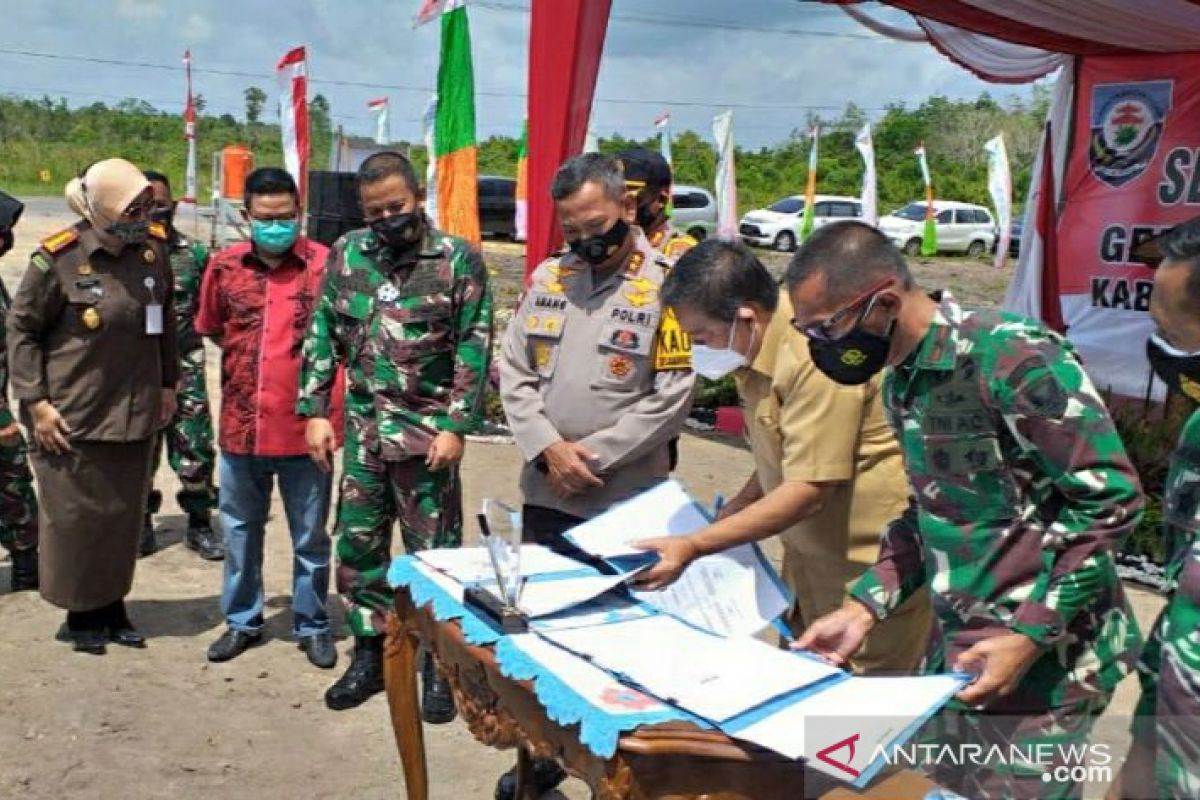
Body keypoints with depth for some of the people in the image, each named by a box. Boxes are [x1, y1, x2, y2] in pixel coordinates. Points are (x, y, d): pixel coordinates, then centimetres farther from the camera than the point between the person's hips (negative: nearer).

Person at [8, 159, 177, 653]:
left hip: (135, 414, 4)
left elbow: (165, 322, 13)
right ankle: (79, 615, 24)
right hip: (73, 417, -4)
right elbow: (21, 330, -4)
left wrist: (167, 384, 14)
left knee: (124, 515, 12)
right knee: (74, 518, 7)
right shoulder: (58, 259, -13)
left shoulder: (153, 249, 0)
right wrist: (36, 403, -8)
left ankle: (112, 606, 28)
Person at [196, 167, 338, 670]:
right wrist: (251, 362, 9)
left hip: (304, 427, -3)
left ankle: (312, 624, 28)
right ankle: (243, 621, 34)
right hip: (240, 425, 4)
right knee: (240, 531, 17)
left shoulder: (325, 265, -10)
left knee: (309, 536, 11)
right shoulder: (224, 266, 2)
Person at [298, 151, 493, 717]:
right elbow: (323, 337, 9)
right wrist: (316, 411, 3)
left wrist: (455, 427, -12)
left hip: (427, 433, -4)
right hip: (363, 430, 4)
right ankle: (369, 654, 28)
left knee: (433, 552, 4)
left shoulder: (458, 260, -6)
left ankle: (438, 665, 19)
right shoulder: (347, 254, 5)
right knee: (358, 545, 11)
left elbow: (474, 350, -7)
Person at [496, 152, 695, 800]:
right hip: (544, 495, 5)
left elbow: (673, 398, -13)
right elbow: (513, 373, 5)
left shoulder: (665, 284, -9)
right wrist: (548, 449, -10)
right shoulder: (546, 278, 6)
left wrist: (593, 455, -14)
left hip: (624, 503, -5)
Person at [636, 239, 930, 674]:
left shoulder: (816, 357, -26)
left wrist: (693, 547, -26)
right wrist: (730, 512, 4)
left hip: (871, 567, -8)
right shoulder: (757, 349, 3)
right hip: (811, 555, 8)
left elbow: (809, 490, -26)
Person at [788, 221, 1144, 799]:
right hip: (957, 647, 8)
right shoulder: (901, 381, 6)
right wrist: (863, 608, 4)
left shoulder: (1014, 358, -21)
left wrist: (1028, 637, -20)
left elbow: (1111, 497, -19)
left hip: (1043, 658, -8)